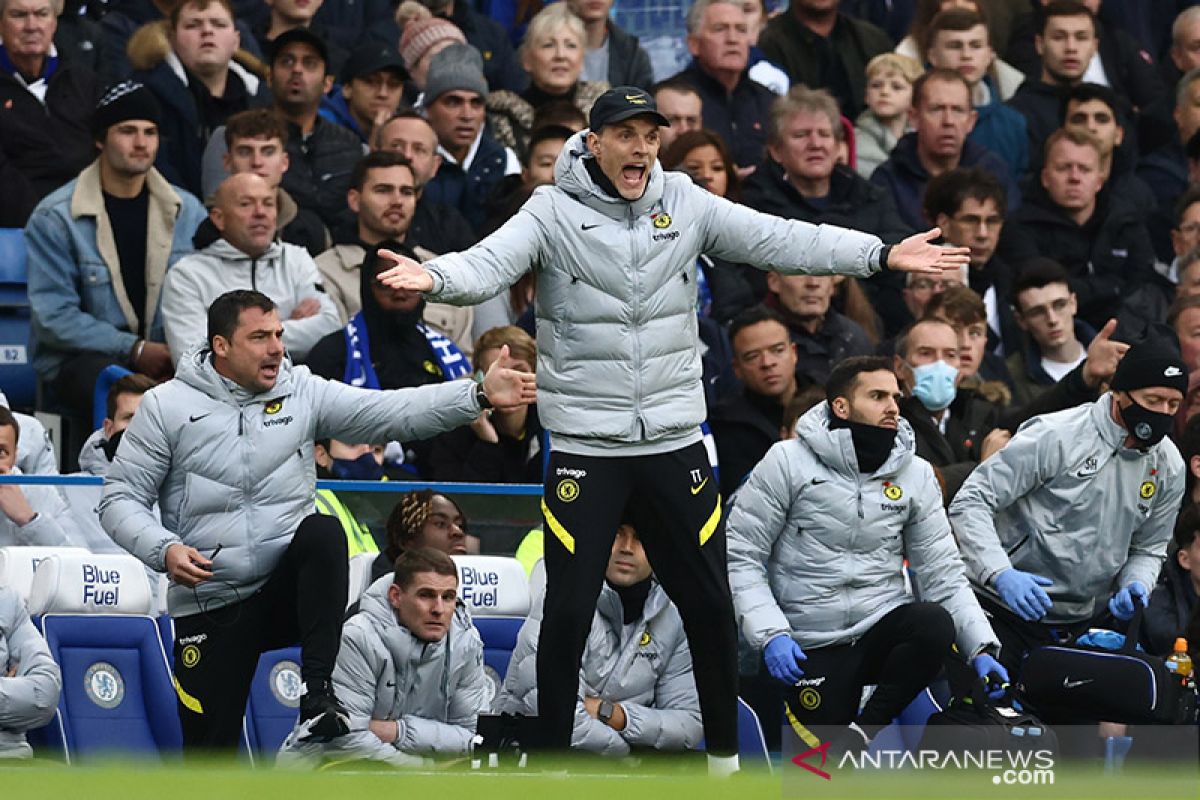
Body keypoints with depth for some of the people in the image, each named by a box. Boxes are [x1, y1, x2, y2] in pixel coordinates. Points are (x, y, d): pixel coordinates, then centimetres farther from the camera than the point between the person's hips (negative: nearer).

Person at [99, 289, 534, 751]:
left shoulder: (302, 393, 1)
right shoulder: (167, 407, -3)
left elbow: (392, 413, -9)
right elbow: (121, 499, -1)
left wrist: (480, 396, -22)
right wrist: (163, 549, -20)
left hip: (287, 591, 1)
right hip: (210, 605, -1)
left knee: (323, 533, -31)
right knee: (209, 751, -3)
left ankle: (318, 691, -28)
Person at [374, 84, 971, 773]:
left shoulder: (687, 204, 0)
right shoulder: (554, 212, -8)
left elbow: (780, 240, -5)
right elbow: (491, 264, -22)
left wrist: (882, 254, -15)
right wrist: (434, 277, -45)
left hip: (675, 439, 3)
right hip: (585, 445, -3)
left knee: (710, 605, 9)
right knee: (569, 611, -1)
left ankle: (725, 754, 25)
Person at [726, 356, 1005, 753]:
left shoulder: (915, 474, 6)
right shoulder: (789, 462, -4)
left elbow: (942, 572, 4)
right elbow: (741, 555, -5)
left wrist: (981, 647, -10)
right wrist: (771, 634, -18)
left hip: (883, 628, 2)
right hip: (814, 647, -2)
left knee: (935, 624, -33)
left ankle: (863, 730, -19)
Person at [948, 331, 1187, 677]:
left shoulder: (1169, 467, 2)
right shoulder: (1056, 437, -16)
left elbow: (1148, 548, 16)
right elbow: (971, 502, -16)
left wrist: (1134, 586, -8)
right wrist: (1001, 574, -30)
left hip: (1076, 626, 5)